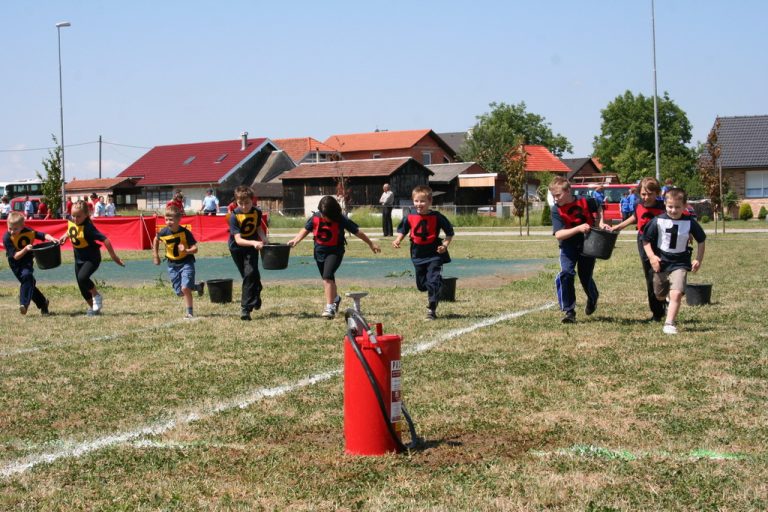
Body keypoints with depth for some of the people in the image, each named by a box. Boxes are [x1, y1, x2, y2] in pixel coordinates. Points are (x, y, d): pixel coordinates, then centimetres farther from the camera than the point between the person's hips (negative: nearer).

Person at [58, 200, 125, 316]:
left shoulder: (88, 227, -28)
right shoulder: (70, 221, -6)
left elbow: (105, 240, -29)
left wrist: (113, 256, -25)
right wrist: (65, 236, 1)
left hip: (92, 258, -8)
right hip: (79, 258, 8)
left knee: (82, 277, -29)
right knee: (82, 286, 9)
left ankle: (97, 296, -3)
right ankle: (93, 307, 26)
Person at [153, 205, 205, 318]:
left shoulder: (185, 232, -19)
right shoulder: (164, 232, -10)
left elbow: (195, 249, -16)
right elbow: (156, 240, 14)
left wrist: (186, 251, -35)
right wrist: (155, 255, 15)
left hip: (186, 263, -4)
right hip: (172, 264, 4)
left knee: (185, 288, -19)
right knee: (180, 292, 7)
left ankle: (190, 312, -4)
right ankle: (198, 287, 34)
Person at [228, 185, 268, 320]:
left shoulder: (257, 212, -12)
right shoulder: (234, 216, -24)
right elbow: (238, 239, -32)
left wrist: (263, 238, -9)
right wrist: (253, 243, -47)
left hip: (252, 247, 1)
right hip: (237, 248, -1)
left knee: (250, 273, -16)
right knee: (248, 275, 12)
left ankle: (245, 308, -16)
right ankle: (256, 296, 42)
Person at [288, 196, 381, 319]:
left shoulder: (341, 220, -17)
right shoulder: (315, 218, -8)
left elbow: (357, 231, -8)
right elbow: (305, 229, 6)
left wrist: (371, 244, 0)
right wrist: (296, 240, -12)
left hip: (335, 251, -5)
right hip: (319, 250, 5)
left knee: (327, 276, -24)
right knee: (327, 279, 20)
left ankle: (329, 307, -23)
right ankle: (335, 298, 49)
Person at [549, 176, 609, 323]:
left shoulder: (585, 202, -11)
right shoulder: (556, 211, -15)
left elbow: (598, 208, 13)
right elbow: (558, 234, -26)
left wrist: (600, 223, 0)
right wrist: (578, 228, -35)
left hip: (587, 245, 1)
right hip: (568, 246, 0)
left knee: (585, 277, 6)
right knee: (566, 273, -21)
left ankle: (593, 298, 44)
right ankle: (569, 311, -12)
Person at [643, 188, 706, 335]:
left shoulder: (690, 223, -8)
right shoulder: (658, 221, -11)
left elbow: (701, 240, 7)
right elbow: (646, 240, -3)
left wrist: (699, 260, 0)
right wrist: (651, 256, -15)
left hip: (680, 263, -2)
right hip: (661, 263, 2)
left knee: (676, 294, -21)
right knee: (660, 295, 17)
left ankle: (669, 324, -12)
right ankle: (669, 305, 52)